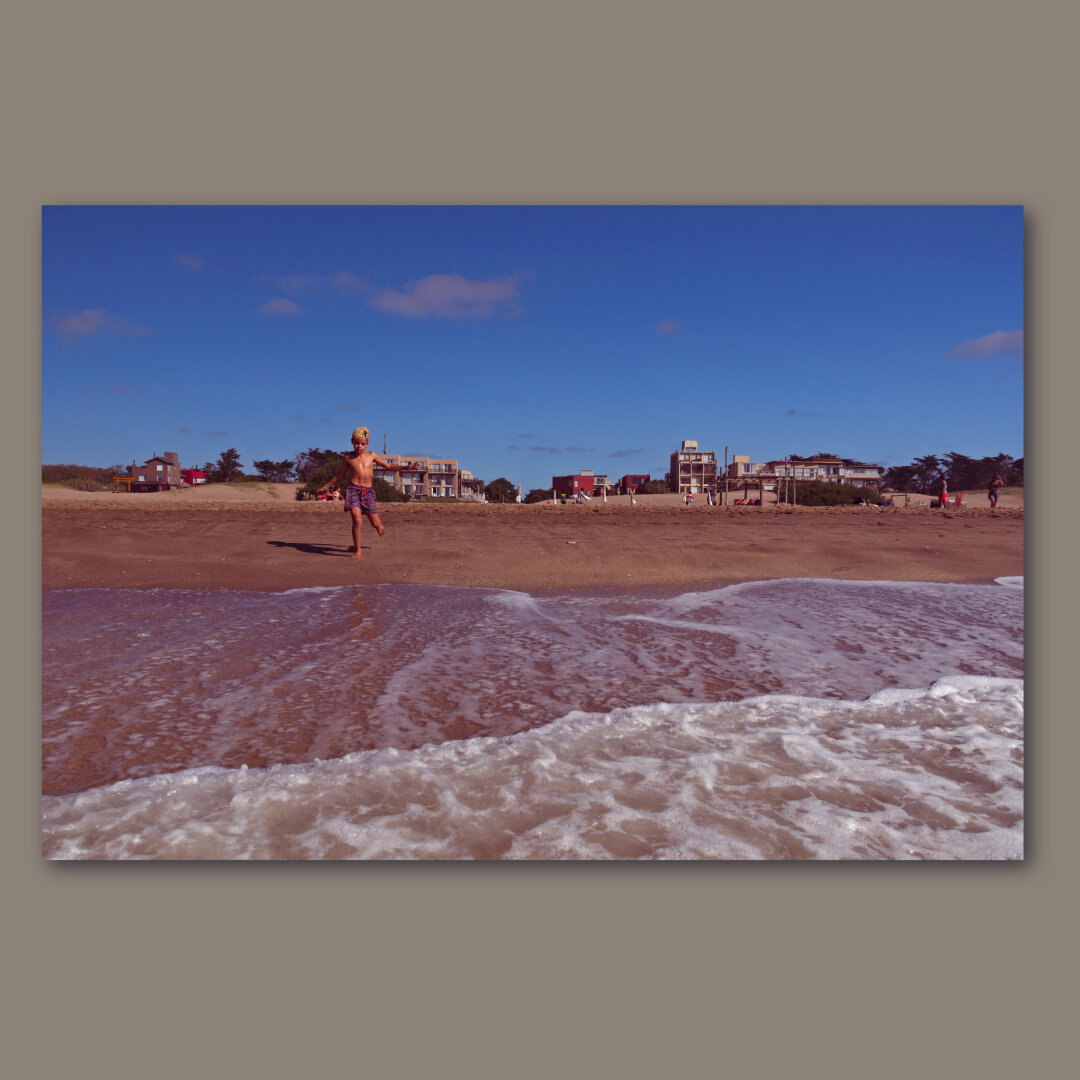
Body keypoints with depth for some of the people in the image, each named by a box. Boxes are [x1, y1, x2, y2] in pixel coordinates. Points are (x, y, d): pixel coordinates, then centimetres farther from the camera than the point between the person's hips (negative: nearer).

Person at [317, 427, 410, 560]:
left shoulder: (372, 455, 11)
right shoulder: (348, 457, 9)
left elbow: (390, 467, 16)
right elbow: (339, 474, 22)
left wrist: (406, 467, 2)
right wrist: (325, 487, 25)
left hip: (368, 491, 2)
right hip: (353, 490, -2)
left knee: (376, 525, 3)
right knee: (357, 520, -20)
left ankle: (380, 525, 43)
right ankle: (357, 550, -6)